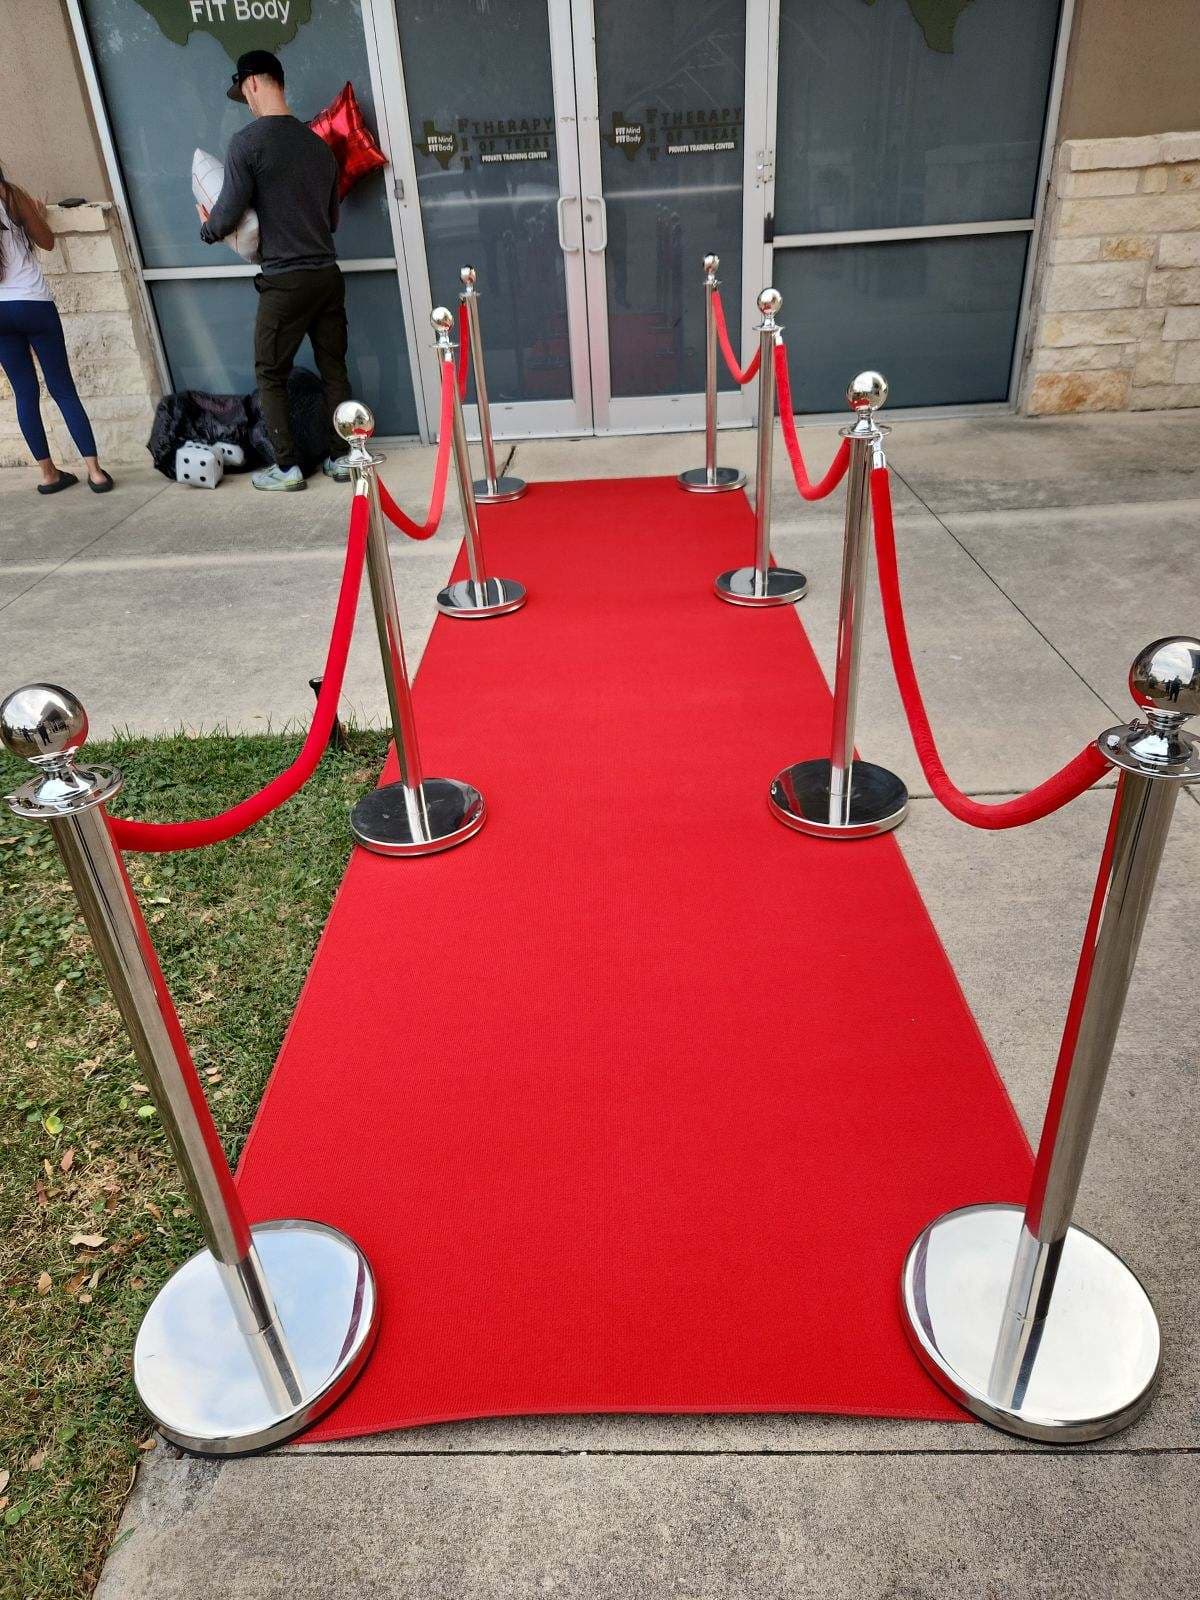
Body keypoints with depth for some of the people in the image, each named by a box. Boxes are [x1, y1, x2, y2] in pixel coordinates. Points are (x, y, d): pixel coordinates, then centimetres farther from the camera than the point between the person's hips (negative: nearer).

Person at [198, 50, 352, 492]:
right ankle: (342, 457, 16)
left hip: (285, 281, -6)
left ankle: (287, 468, 6)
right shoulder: (318, 143, 11)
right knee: (334, 370, 12)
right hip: (328, 274, 6)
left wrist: (207, 229, 14)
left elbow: (228, 215, -7)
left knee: (271, 375, 6)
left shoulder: (247, 142, -9)